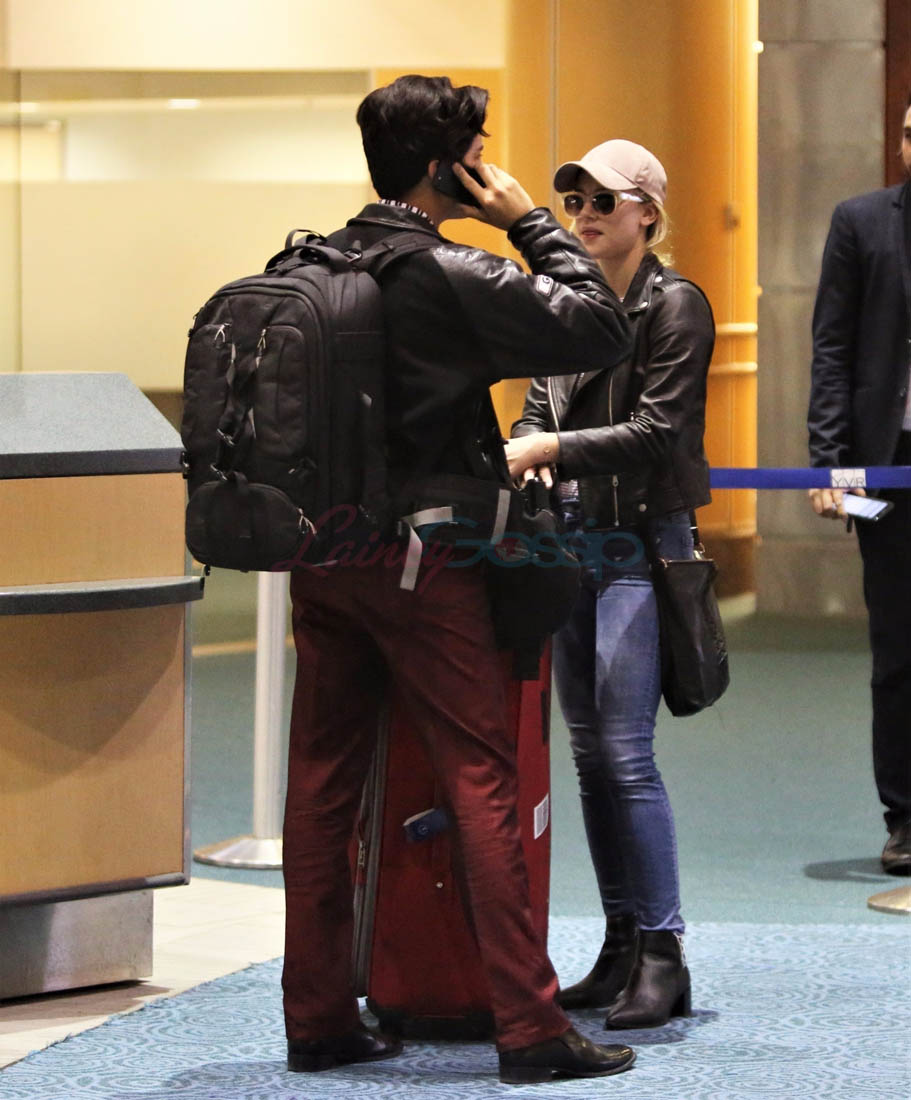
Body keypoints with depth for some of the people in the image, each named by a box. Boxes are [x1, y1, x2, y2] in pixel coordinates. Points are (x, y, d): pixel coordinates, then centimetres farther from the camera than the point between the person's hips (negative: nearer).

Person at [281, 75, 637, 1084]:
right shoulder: (456, 276, -13)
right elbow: (601, 331, -11)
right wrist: (531, 225, -1)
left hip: (322, 558, 6)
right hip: (419, 564, -6)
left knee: (322, 779, 10)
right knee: (481, 781, -2)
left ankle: (317, 1019, 14)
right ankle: (528, 1027, -2)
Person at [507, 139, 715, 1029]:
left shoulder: (675, 306, -6)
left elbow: (656, 429, -13)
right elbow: (539, 410, 15)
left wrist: (556, 448, -19)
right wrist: (520, 457, -6)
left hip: (640, 545, -7)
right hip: (570, 540, 7)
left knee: (626, 751, -11)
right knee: (589, 751, 8)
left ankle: (662, 956, -6)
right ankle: (621, 947, 15)